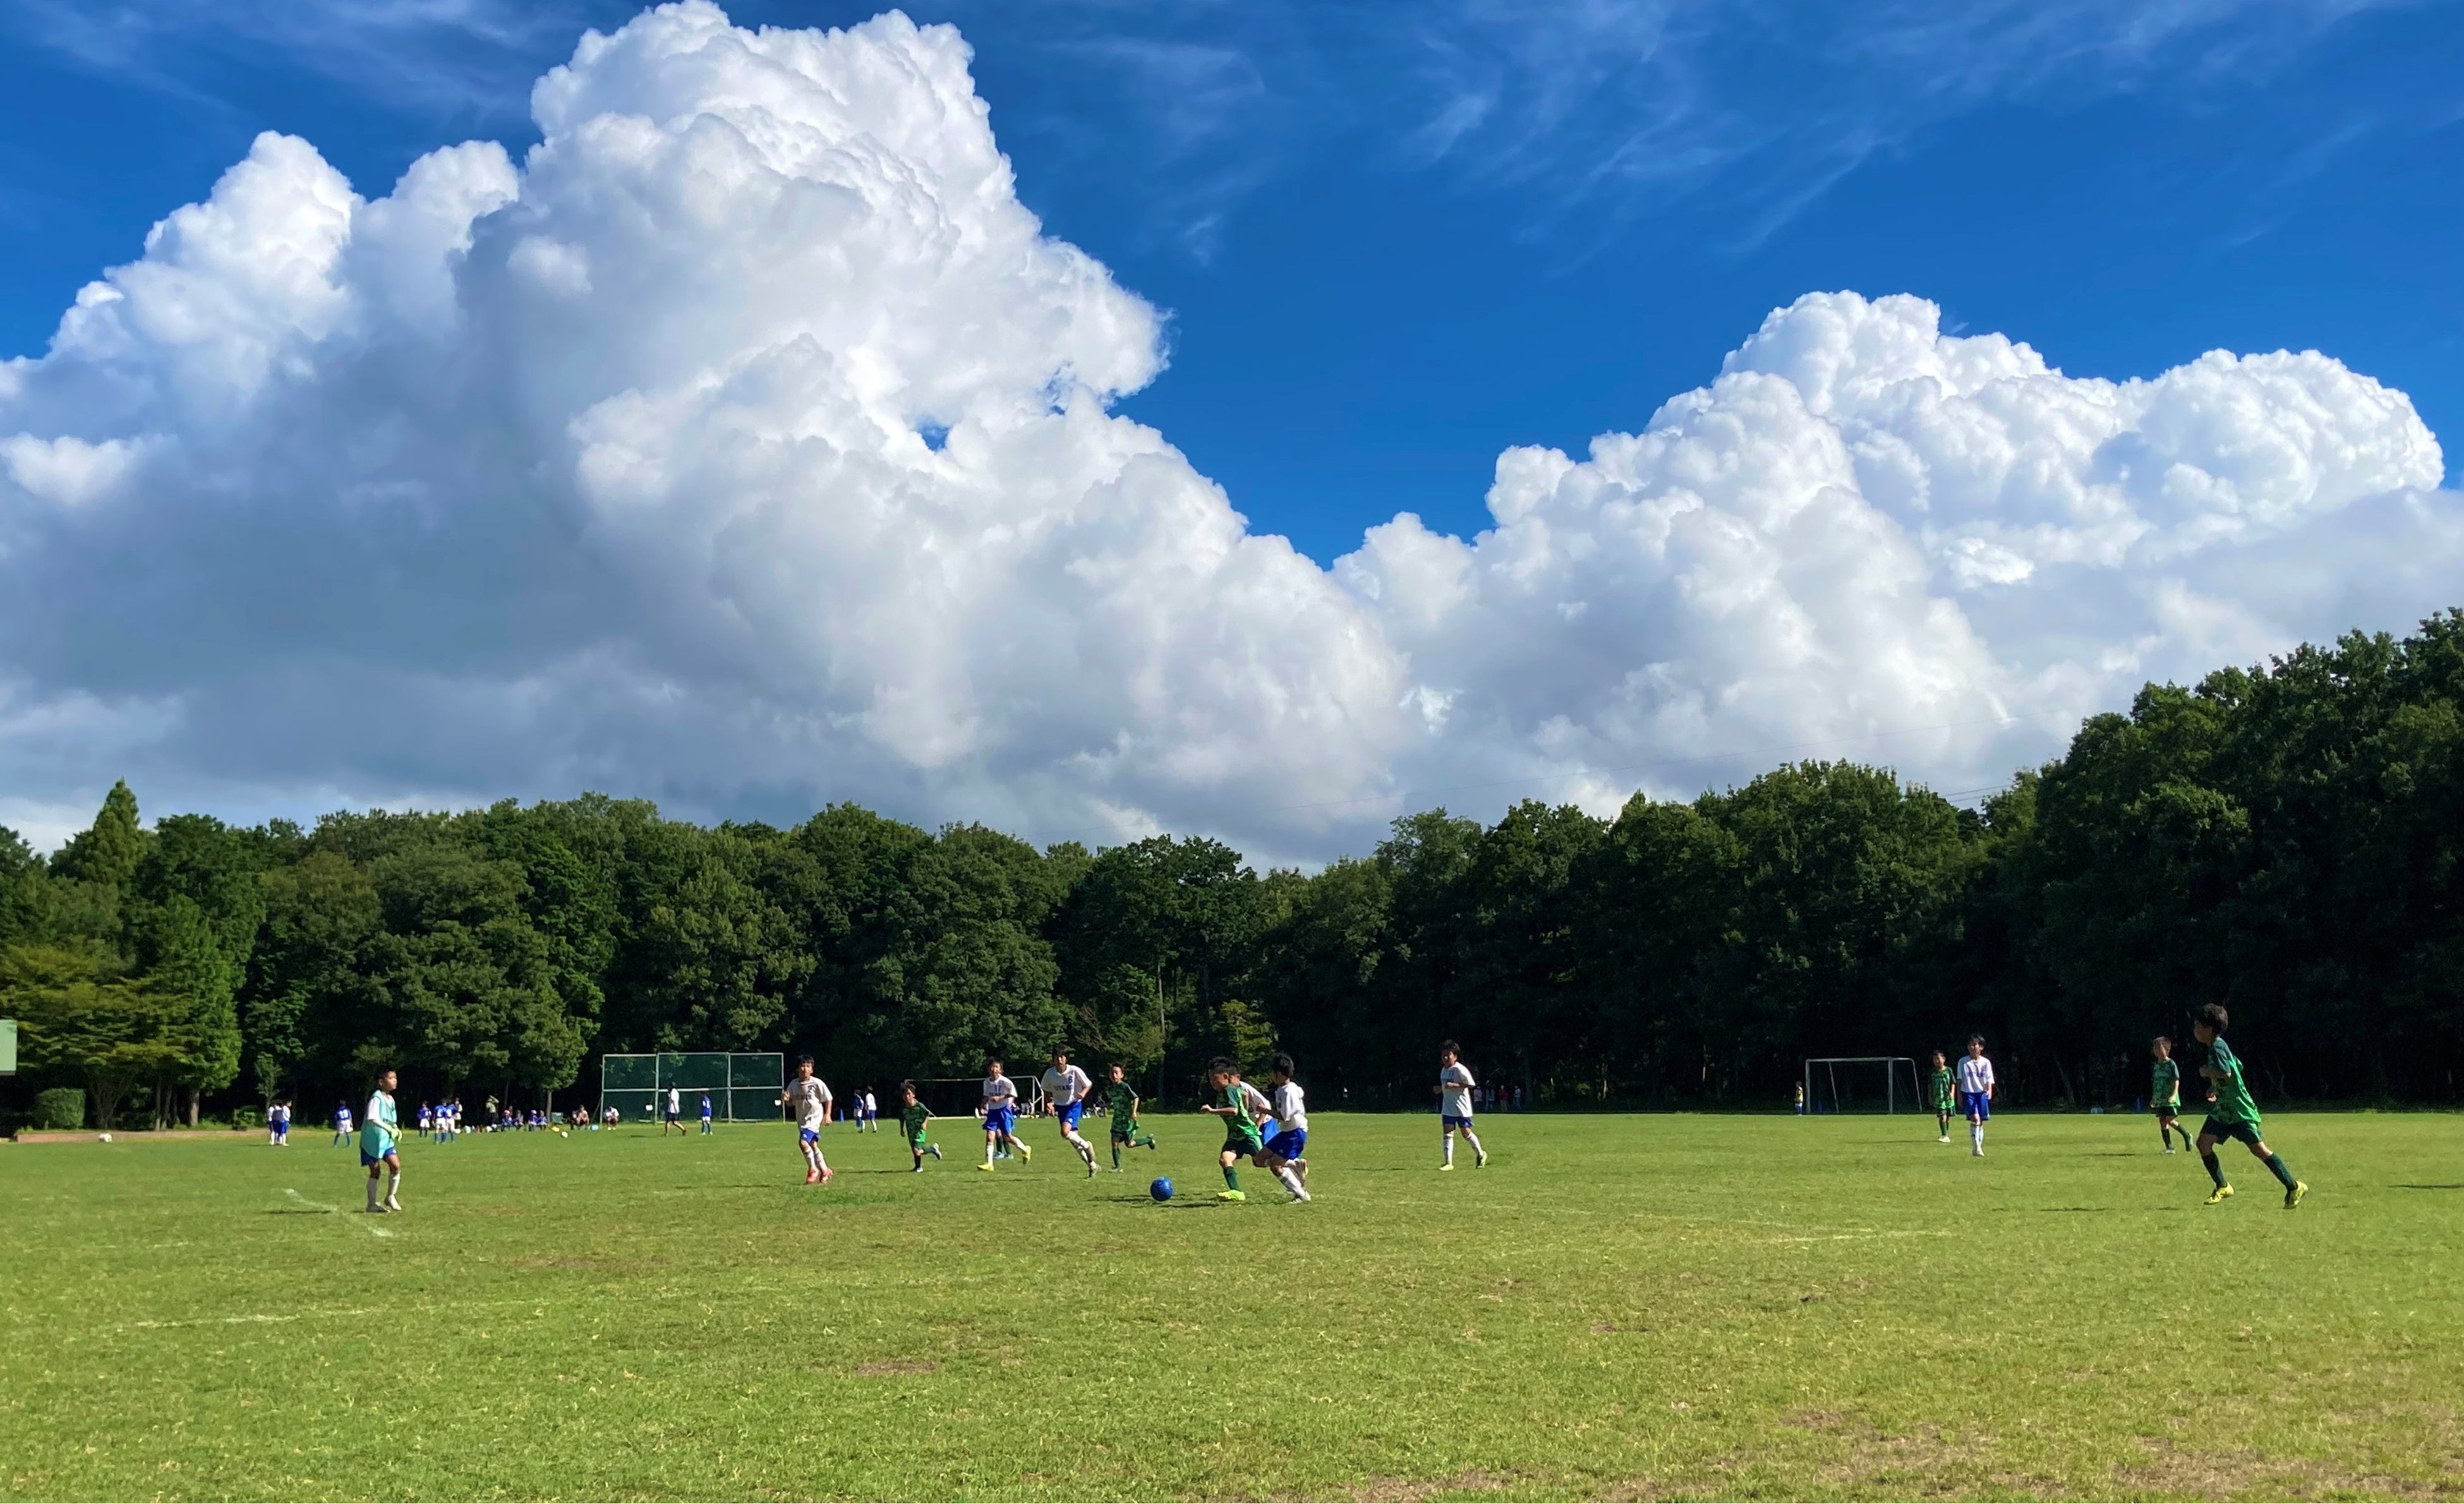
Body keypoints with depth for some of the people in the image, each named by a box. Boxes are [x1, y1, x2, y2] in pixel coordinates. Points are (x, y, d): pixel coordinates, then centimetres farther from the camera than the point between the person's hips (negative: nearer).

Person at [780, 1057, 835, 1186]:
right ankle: (824, 1171, 30)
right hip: (802, 1119, 6)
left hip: (814, 1117, -6)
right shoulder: (793, 1085, 1)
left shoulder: (817, 1083, -13)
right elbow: (791, 1104, 10)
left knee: (804, 1141, -23)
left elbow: (828, 1099, -1)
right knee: (813, 1145, 14)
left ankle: (813, 1170, -6)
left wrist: (827, 1114, -8)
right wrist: (786, 1100, -12)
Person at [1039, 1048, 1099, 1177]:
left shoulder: (1075, 1071, -16)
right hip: (1060, 1106, 4)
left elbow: (1088, 1085, -3)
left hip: (1074, 1105, -4)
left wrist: (1083, 1093, -22)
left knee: (1065, 1132, -26)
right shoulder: (1050, 1073, -8)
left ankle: (1087, 1146, 0)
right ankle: (1092, 1165, 19)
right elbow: (1047, 1090, 10)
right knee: (1073, 1139, 6)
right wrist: (1049, 1103, -4)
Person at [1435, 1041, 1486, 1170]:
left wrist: (1453, 1085, -25)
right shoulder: (1444, 1070, 10)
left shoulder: (1459, 1069, -15)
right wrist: (1441, 1089, 3)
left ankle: (1480, 1154, 27)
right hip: (1448, 1108, 7)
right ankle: (1449, 1163, -5)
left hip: (1462, 1107, -7)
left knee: (1465, 1132, 3)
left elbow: (1471, 1084, -19)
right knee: (1447, 1133, -4)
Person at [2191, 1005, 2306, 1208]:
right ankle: (2222, 1187, 9)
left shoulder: (2217, 1047, -18)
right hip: (2222, 1109, 10)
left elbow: (2226, 1073, -32)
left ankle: (2294, 1187, 3)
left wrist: (2206, 1072, -15)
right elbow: (2238, 1066, 25)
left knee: (2258, 1148, -8)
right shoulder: (2217, 1046, 12)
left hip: (2240, 1109, -10)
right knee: (2203, 1143, -1)